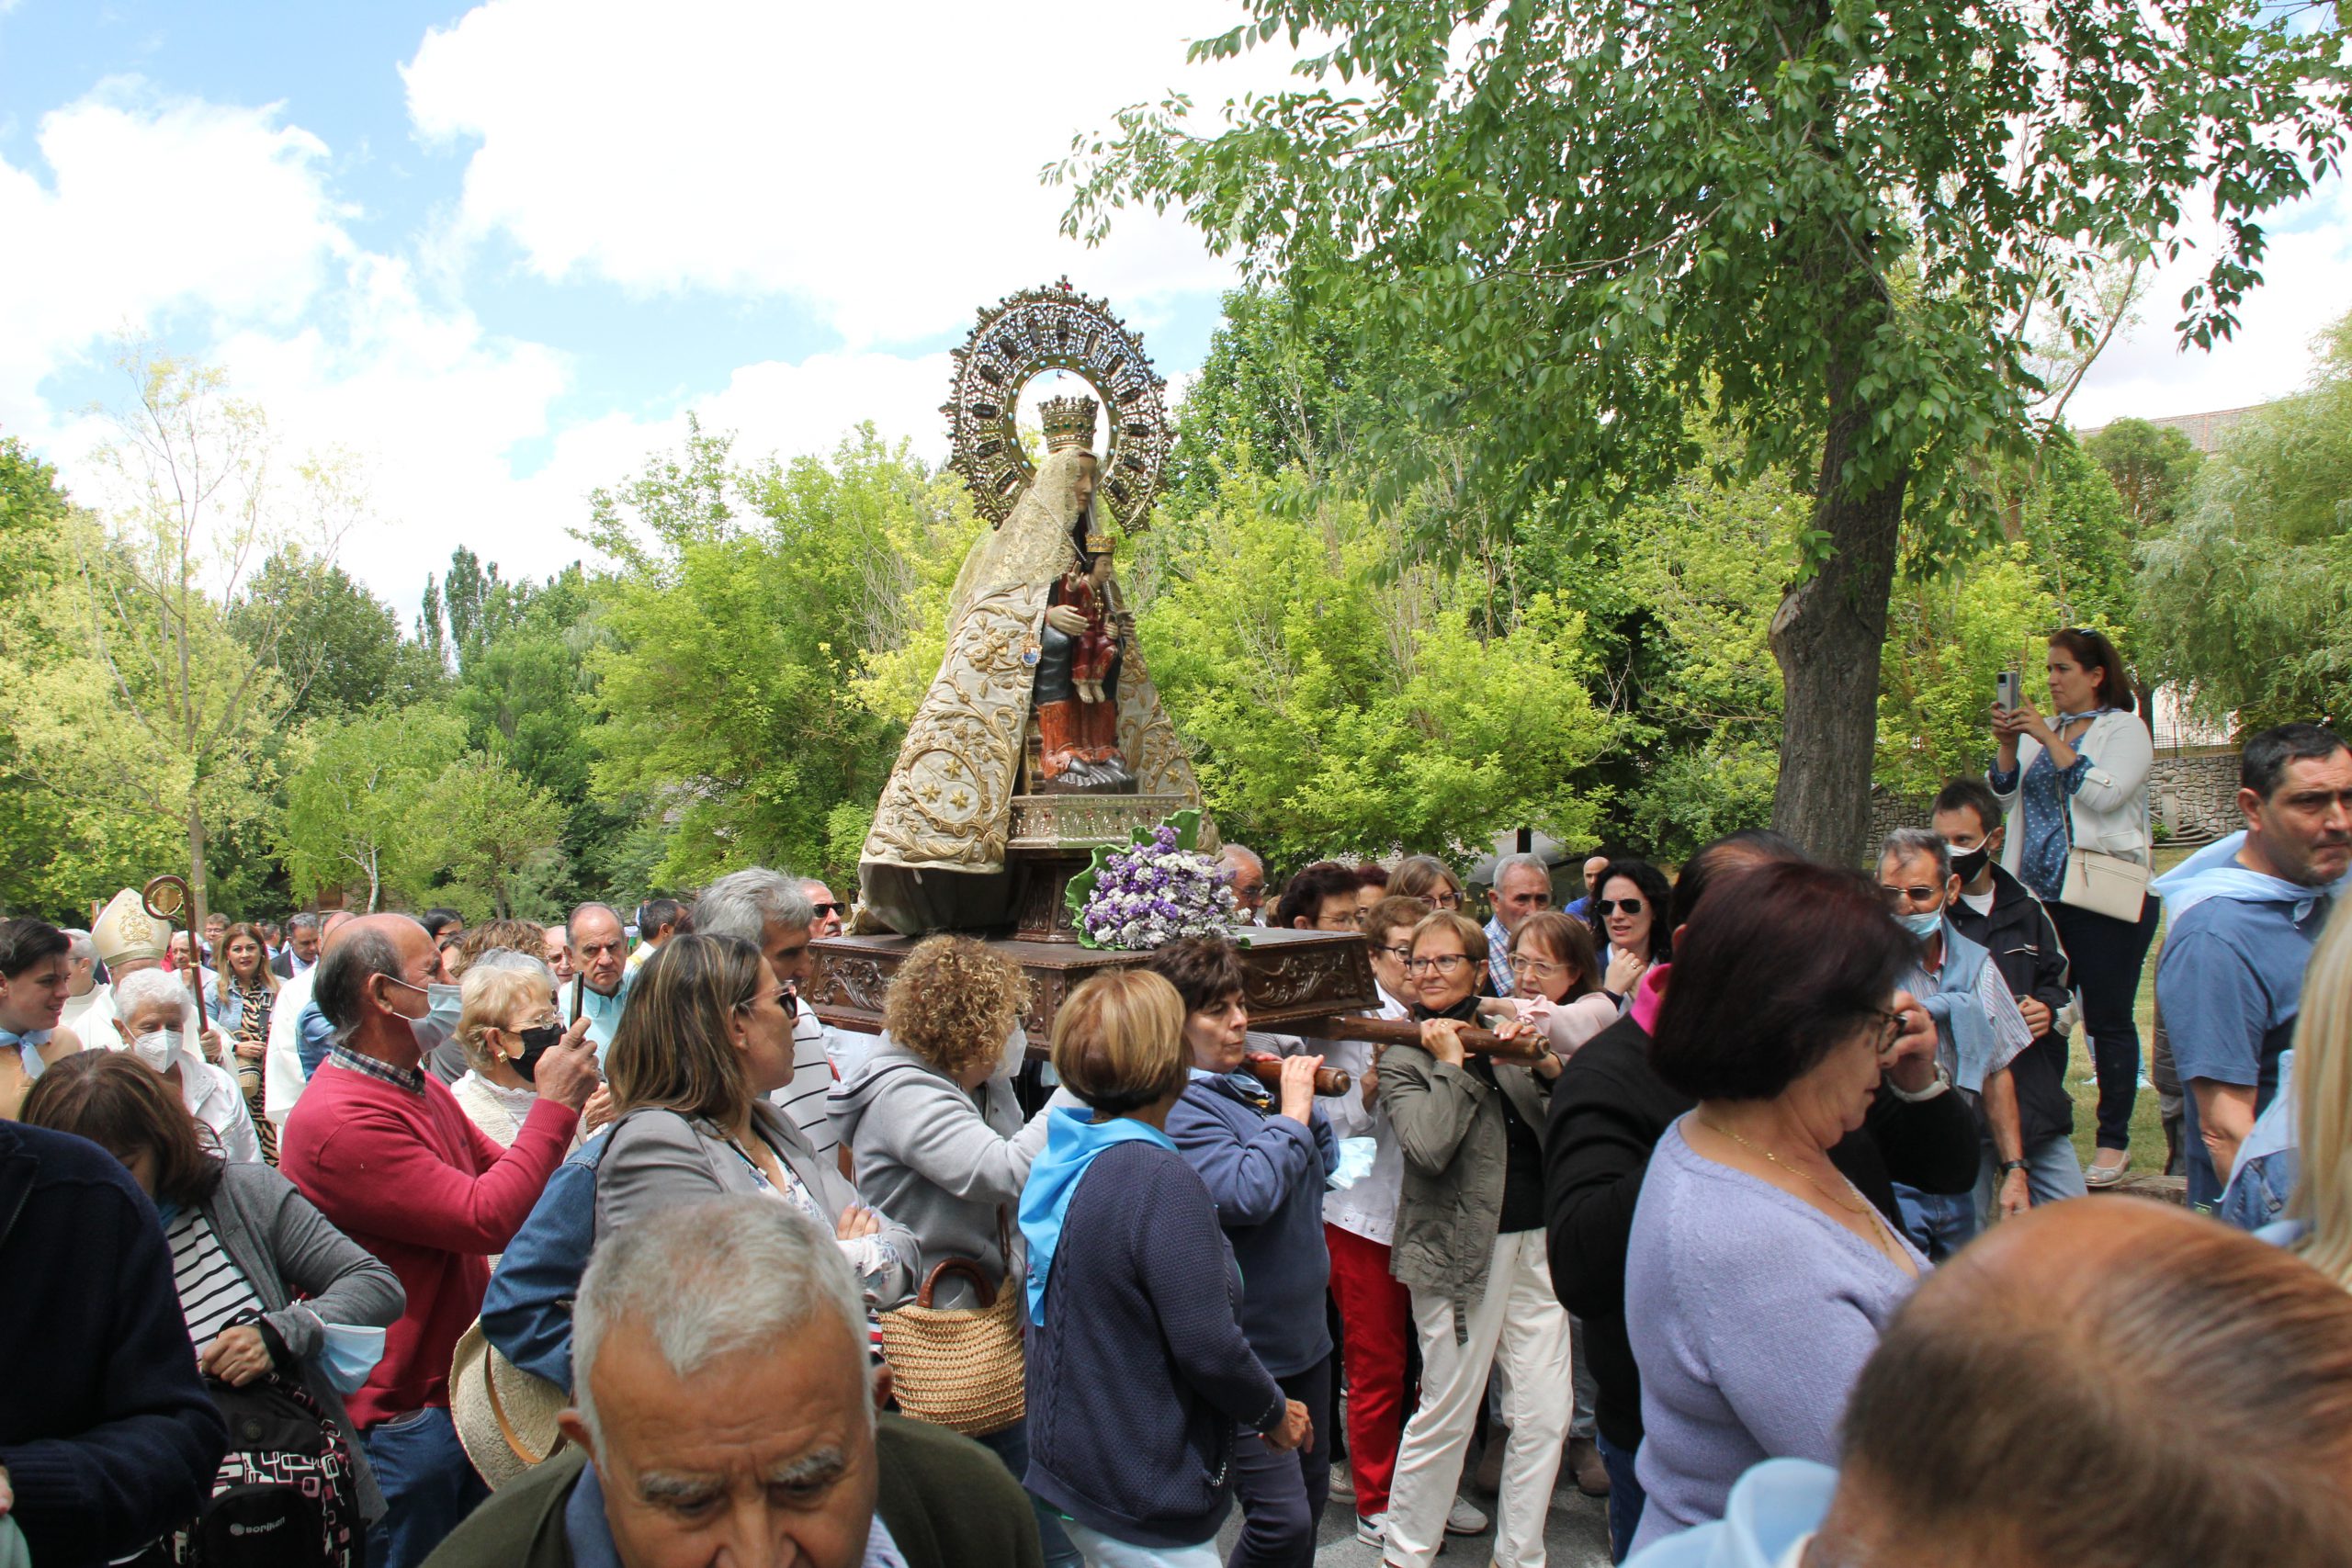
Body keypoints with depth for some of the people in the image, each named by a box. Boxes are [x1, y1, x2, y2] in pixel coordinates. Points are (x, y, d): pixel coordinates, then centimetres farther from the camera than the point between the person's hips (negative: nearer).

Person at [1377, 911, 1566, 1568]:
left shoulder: (1505, 1030, 11)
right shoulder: (1403, 1057, -2)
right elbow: (1429, 1149, -19)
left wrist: (1548, 1069, -11)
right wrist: (1452, 1065, -14)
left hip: (1535, 1237, 5)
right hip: (1464, 1243, -5)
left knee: (1544, 1410, 7)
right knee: (1447, 1411, 2)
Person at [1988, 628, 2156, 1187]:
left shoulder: (2126, 730, -1)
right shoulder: (2040, 731, 15)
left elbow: (2105, 794, -16)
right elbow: (2005, 798, 8)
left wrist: (2049, 739, -17)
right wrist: (2007, 744, -7)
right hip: (2041, 893, 5)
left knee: (2108, 1020, 0)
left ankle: (2114, 1141, 9)